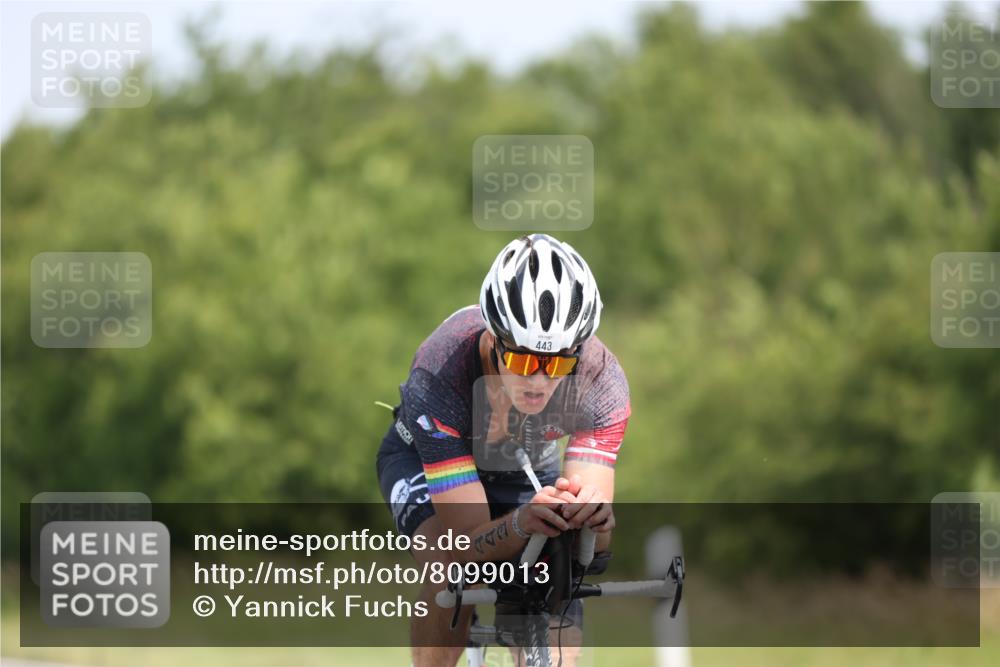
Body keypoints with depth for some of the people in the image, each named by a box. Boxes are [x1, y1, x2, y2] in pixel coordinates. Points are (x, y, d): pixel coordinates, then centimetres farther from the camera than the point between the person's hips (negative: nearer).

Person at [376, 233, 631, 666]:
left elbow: (596, 541, -38)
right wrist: (520, 524, -64)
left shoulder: (602, 383, -34)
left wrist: (591, 515, -62)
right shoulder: (440, 374, -41)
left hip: (529, 470, 3)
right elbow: (469, 545, -41)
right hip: (423, 459, -3)